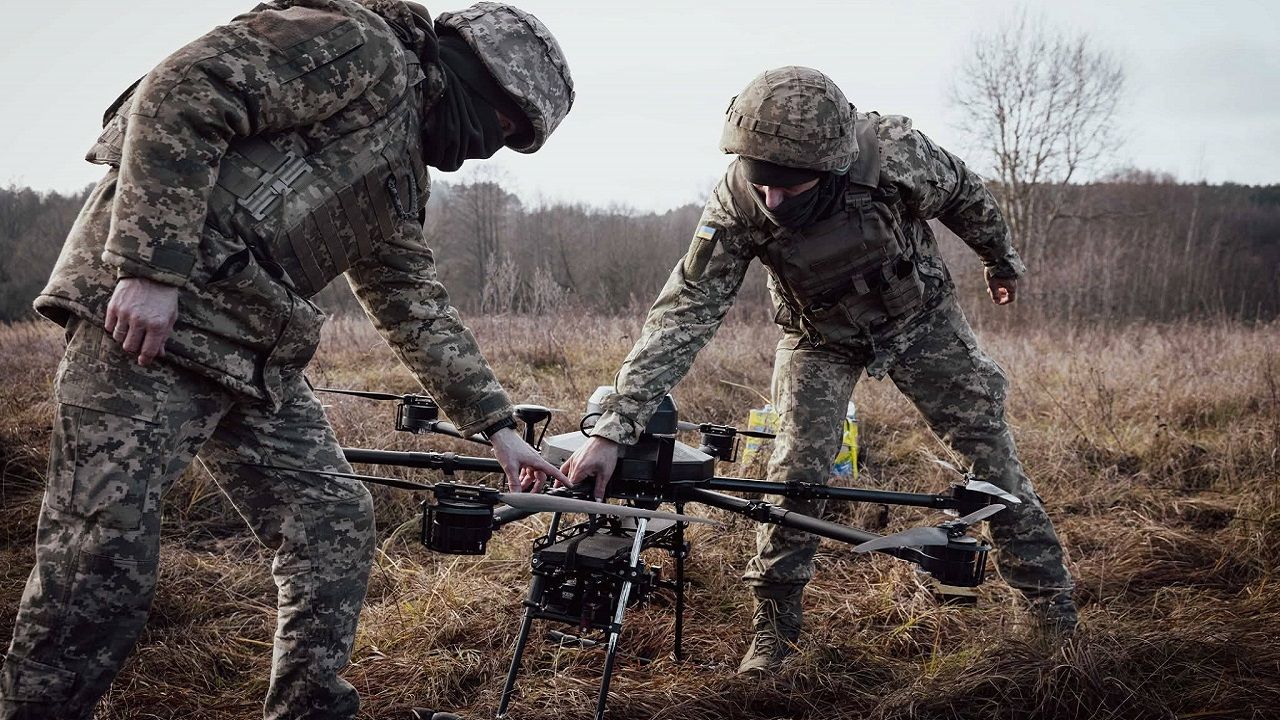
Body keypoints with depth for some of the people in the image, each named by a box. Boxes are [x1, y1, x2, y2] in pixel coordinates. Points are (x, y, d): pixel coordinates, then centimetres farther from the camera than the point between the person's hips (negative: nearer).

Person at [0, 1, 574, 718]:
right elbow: (180, 95, -17)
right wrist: (152, 269, -23)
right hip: (145, 315, -10)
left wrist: (497, 424, 26)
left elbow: (420, 309, 29)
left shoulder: (400, 177, 23)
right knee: (103, 565, -10)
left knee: (337, 523, 10)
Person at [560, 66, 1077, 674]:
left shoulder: (896, 152, -34)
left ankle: (1051, 596, 18)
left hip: (921, 321, 1)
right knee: (795, 474, -10)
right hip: (821, 339, 0)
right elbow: (682, 317, -34)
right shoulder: (736, 208, -33)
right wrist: (612, 430, -42)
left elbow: (964, 195, -10)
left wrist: (1002, 261, 8)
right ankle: (774, 625, 7)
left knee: (989, 447, 1)